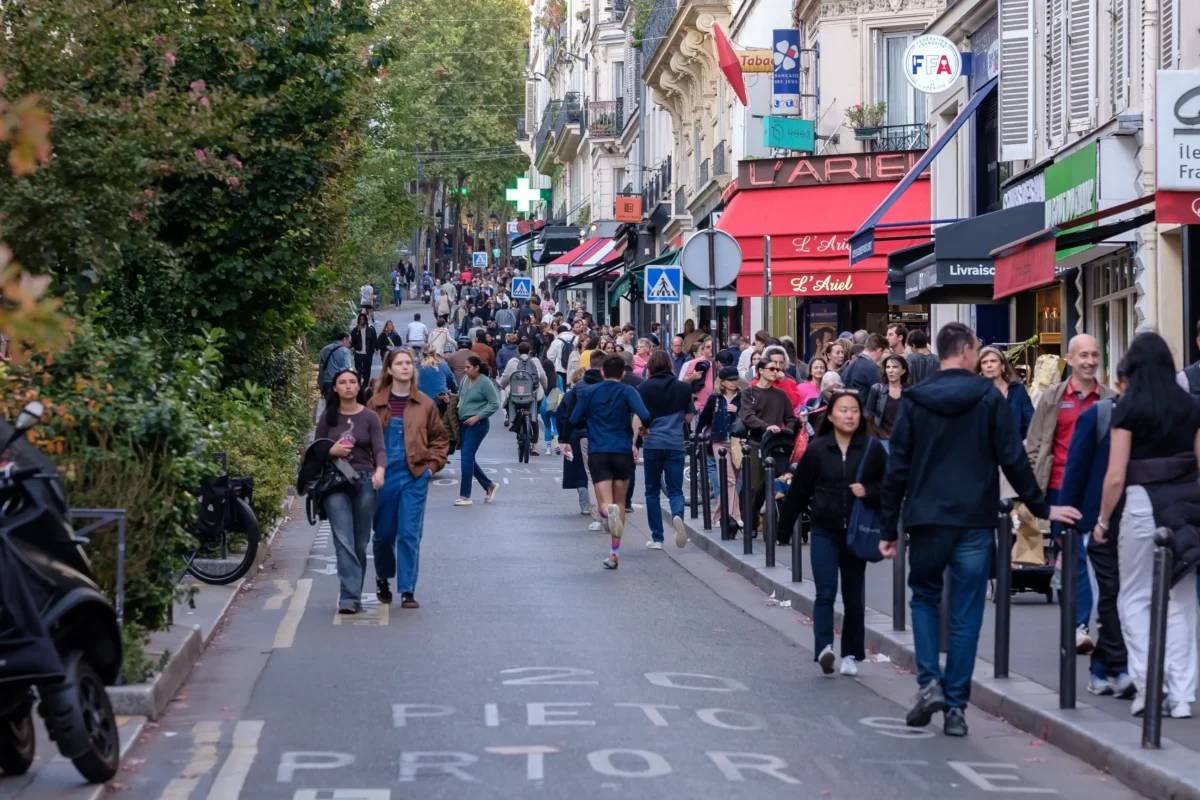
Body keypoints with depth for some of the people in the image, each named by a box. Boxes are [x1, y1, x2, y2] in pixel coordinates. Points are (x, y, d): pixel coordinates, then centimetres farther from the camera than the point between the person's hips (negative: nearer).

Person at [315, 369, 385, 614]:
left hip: (364, 482, 0)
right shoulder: (327, 418, 6)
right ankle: (349, 596, -18)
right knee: (343, 541, -12)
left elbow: (379, 449, -6)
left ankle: (353, 596, 18)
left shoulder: (370, 417, 2)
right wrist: (331, 451, -10)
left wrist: (380, 470, -26)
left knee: (360, 543, 7)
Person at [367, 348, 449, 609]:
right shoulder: (376, 404, 0)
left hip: (415, 477, 0)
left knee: (410, 534, -5)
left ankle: (408, 591, -1)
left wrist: (432, 465, 0)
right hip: (383, 477, 0)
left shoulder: (425, 404, 2)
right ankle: (383, 579, 35)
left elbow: (440, 439, 11)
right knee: (384, 533, 11)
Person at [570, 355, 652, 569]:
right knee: (620, 501, 15)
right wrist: (645, 429, 9)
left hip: (597, 453, 0)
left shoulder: (589, 392, 7)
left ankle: (608, 511, -42)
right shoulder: (627, 392, 1)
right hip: (623, 452, 0)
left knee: (605, 504, -3)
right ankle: (614, 553, 14)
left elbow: (574, 420, 5)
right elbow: (644, 417, -14)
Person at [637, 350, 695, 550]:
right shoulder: (683, 388, 5)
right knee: (675, 489, 5)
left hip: (652, 444, -1)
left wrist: (637, 436, 5)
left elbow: (638, 417, -6)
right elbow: (689, 417, 11)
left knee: (652, 491, 10)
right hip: (676, 443, 1)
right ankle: (677, 515, -28)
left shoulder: (644, 388, -2)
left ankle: (657, 538, 10)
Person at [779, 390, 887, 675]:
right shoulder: (816, 449, -2)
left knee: (854, 597, 9)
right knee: (825, 593, -11)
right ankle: (824, 648, -19)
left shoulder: (873, 449, -3)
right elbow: (799, 489, 4)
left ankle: (851, 655, 18)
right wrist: (784, 526, 9)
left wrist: (868, 492, -19)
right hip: (824, 532, -1)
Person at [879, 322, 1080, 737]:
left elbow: (897, 468, 1)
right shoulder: (988, 397, -3)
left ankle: (929, 682, 0)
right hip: (975, 522, -1)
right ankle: (956, 707, 6)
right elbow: (1013, 459, -3)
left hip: (926, 520, 1)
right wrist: (1041, 508, 7)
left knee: (924, 598, 19)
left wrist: (888, 528, 5)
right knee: (965, 615, 5)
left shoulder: (914, 400, 1)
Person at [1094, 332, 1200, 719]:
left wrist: (1102, 520, 3)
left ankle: (1147, 681, -6)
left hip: (1143, 505, -4)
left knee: (1135, 598, 9)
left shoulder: (1128, 407, -7)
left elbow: (1116, 476, -9)